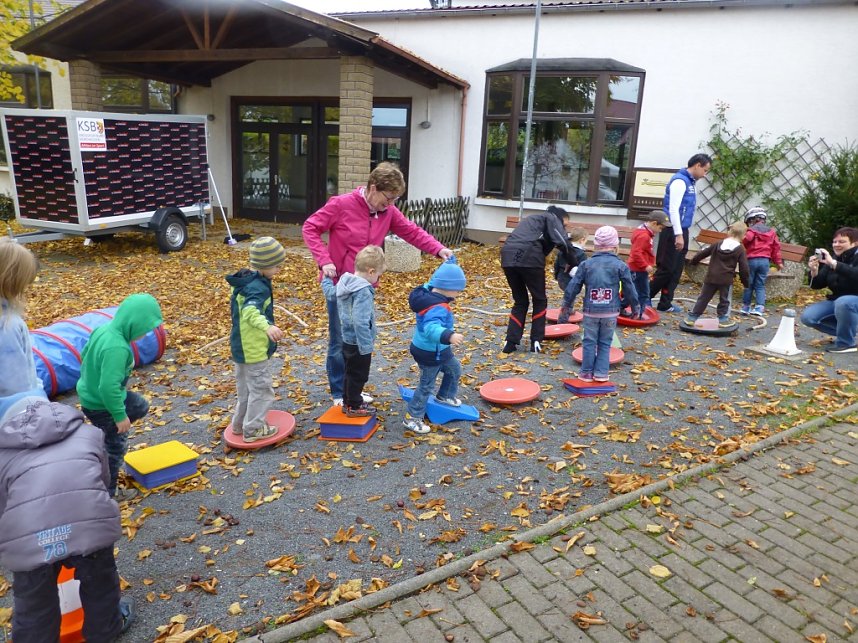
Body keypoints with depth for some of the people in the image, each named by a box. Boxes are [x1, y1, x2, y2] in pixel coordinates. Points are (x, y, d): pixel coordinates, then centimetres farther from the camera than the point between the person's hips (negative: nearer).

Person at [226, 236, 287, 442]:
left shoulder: (244, 280, 6)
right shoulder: (257, 287, -25)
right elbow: (250, 311, -44)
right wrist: (267, 326, -60)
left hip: (241, 346, 10)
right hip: (255, 349, -10)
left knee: (245, 387, 23)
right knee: (262, 389, 4)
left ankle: (240, 423, 36)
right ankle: (253, 429, 13)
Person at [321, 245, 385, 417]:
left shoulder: (344, 283, 0)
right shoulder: (364, 292, -27)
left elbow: (329, 292, 21)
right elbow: (361, 322, -32)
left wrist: (326, 278, 39)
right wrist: (366, 347, -28)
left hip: (347, 340, 9)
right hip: (358, 344, -9)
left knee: (350, 372, 23)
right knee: (359, 375, 8)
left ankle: (347, 402, 36)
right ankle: (354, 407, 21)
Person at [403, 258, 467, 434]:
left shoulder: (429, 291, -6)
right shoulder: (438, 308, -35)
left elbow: (435, 280, 18)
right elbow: (431, 328, -51)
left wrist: (449, 263, 21)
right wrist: (449, 336, -66)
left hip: (439, 350, 10)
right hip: (429, 353, -10)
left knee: (454, 370, 28)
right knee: (427, 385, 3)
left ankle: (445, 396, 51)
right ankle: (412, 418, 14)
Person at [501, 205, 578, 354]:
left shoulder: (532, 219, 37)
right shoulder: (552, 218, 14)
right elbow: (562, 243, -3)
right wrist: (574, 266, 3)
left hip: (508, 258, 6)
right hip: (528, 259, -6)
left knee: (520, 302, 19)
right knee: (540, 300, 14)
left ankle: (511, 342, 12)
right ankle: (536, 341, 13)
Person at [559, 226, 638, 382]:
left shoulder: (586, 264, 1)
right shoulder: (620, 266, -2)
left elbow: (573, 287, 1)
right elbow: (629, 289, 3)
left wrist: (566, 306, 11)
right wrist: (634, 307, 16)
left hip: (590, 311, 0)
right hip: (610, 312, 0)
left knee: (589, 342, 9)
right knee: (605, 343, 10)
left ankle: (587, 372, 12)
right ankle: (601, 372, 9)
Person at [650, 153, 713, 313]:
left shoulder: (690, 182, 16)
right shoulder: (679, 181, -13)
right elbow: (673, 209, -20)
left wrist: (682, 234, 15)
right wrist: (678, 235, -22)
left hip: (681, 231, 9)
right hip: (673, 232, -9)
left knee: (676, 270, 9)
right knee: (667, 269, -6)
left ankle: (665, 303, 14)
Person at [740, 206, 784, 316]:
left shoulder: (752, 230, -4)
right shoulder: (771, 232, 12)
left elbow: (746, 239, -25)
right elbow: (776, 247, 12)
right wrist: (778, 262, 17)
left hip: (752, 260, -3)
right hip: (765, 261, 4)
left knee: (749, 284, 7)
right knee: (760, 285, 7)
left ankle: (746, 306, 13)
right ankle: (760, 307, -3)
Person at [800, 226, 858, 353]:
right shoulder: (832, 259, 3)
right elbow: (817, 286, 1)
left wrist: (834, 264, -42)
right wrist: (814, 271, -19)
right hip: (836, 301, 7)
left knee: (843, 302, -39)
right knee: (807, 317, -11)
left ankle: (846, 343, -19)